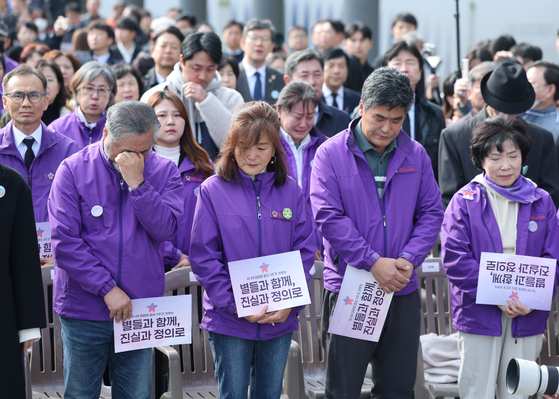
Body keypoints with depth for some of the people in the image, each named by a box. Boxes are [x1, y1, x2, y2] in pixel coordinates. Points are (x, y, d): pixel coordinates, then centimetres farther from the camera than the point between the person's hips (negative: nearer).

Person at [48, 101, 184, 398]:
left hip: (139, 309, 2)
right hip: (84, 311, -2)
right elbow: (64, 243, -11)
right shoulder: (73, 170, -5)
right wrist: (107, 288, -14)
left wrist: (137, 182, -20)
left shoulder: (163, 171, 2)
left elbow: (165, 229, -11)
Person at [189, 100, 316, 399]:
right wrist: (237, 305, -15)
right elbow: (204, 257, -7)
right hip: (229, 320, -3)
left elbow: (305, 250, 3)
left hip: (280, 319, 3)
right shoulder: (213, 190, -5)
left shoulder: (290, 191, 4)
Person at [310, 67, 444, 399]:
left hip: (403, 290, 4)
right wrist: (374, 262, -17)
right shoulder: (331, 154, -4)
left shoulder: (415, 155, 7)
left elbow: (431, 213, 7)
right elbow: (329, 217, -11)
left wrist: (408, 259, -10)